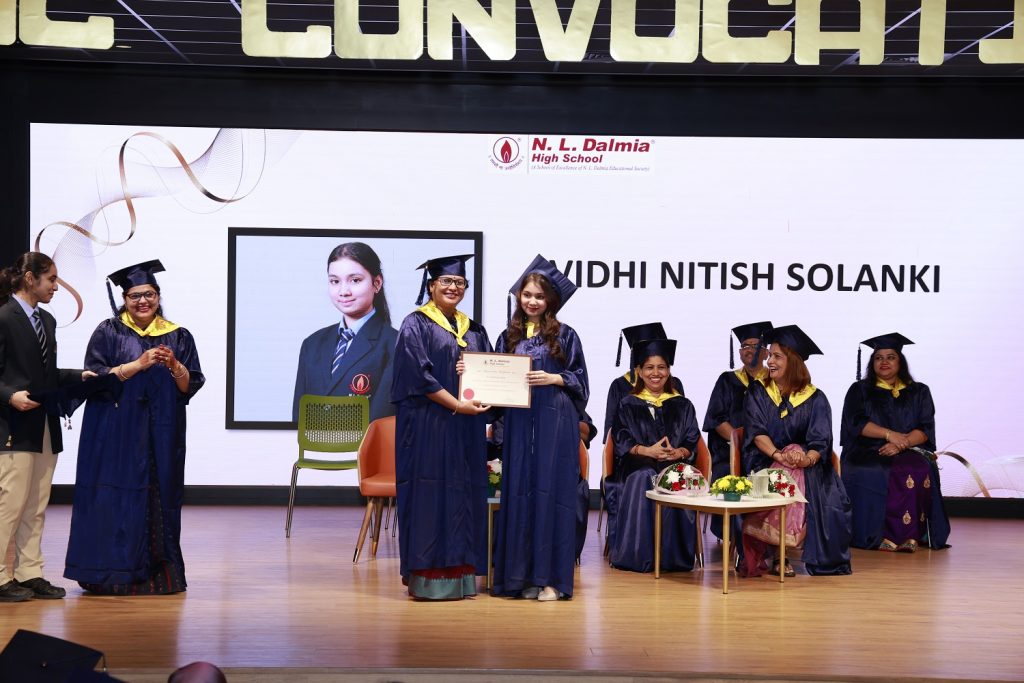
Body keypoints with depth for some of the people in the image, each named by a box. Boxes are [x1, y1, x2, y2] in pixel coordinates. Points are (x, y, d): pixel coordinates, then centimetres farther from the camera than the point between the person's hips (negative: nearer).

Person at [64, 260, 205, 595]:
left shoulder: (178, 336, 9)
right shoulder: (108, 332, 4)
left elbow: (191, 386, 5)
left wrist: (174, 366, -15)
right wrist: (138, 364, -15)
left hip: (161, 436, 2)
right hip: (117, 434, -2)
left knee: (160, 497, 2)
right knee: (117, 500, -4)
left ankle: (159, 573, 9)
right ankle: (113, 575, 3)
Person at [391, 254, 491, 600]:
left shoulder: (472, 329, 16)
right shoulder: (416, 324, -2)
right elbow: (418, 373, -12)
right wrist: (456, 404, -18)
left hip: (467, 427, 6)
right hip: (428, 422, -6)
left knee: (465, 493, 6)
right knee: (431, 493, -6)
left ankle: (459, 572, 13)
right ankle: (427, 576, 0)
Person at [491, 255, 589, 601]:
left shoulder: (564, 335, 2)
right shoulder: (509, 337, 13)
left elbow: (579, 378, 1)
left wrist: (552, 378, -15)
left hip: (555, 423, -4)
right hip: (519, 424, 4)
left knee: (550, 491, -3)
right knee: (519, 492, 3)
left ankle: (552, 577, 2)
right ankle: (522, 574, 11)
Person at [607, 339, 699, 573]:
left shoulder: (683, 406, 18)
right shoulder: (628, 405, 13)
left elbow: (692, 444, 10)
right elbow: (621, 442, 2)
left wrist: (677, 453, -13)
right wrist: (647, 451, -16)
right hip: (637, 468, -1)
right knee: (642, 482, -35)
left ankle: (673, 556, -22)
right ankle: (638, 555, -27)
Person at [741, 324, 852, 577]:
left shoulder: (814, 398, 6)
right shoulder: (757, 393, 7)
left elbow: (820, 442, -4)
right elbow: (756, 432, -7)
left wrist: (807, 459, -29)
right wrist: (778, 455, -27)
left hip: (807, 465, 1)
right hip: (766, 462, -1)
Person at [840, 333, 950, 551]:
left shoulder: (919, 392, 16)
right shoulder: (859, 390, 14)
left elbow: (925, 429, 3)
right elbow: (855, 422, -2)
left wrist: (901, 443, -16)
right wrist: (889, 434, -17)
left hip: (909, 452, 1)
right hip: (867, 453, -1)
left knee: (918, 473, -33)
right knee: (872, 475, -34)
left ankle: (909, 535, -29)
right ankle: (880, 535, -31)